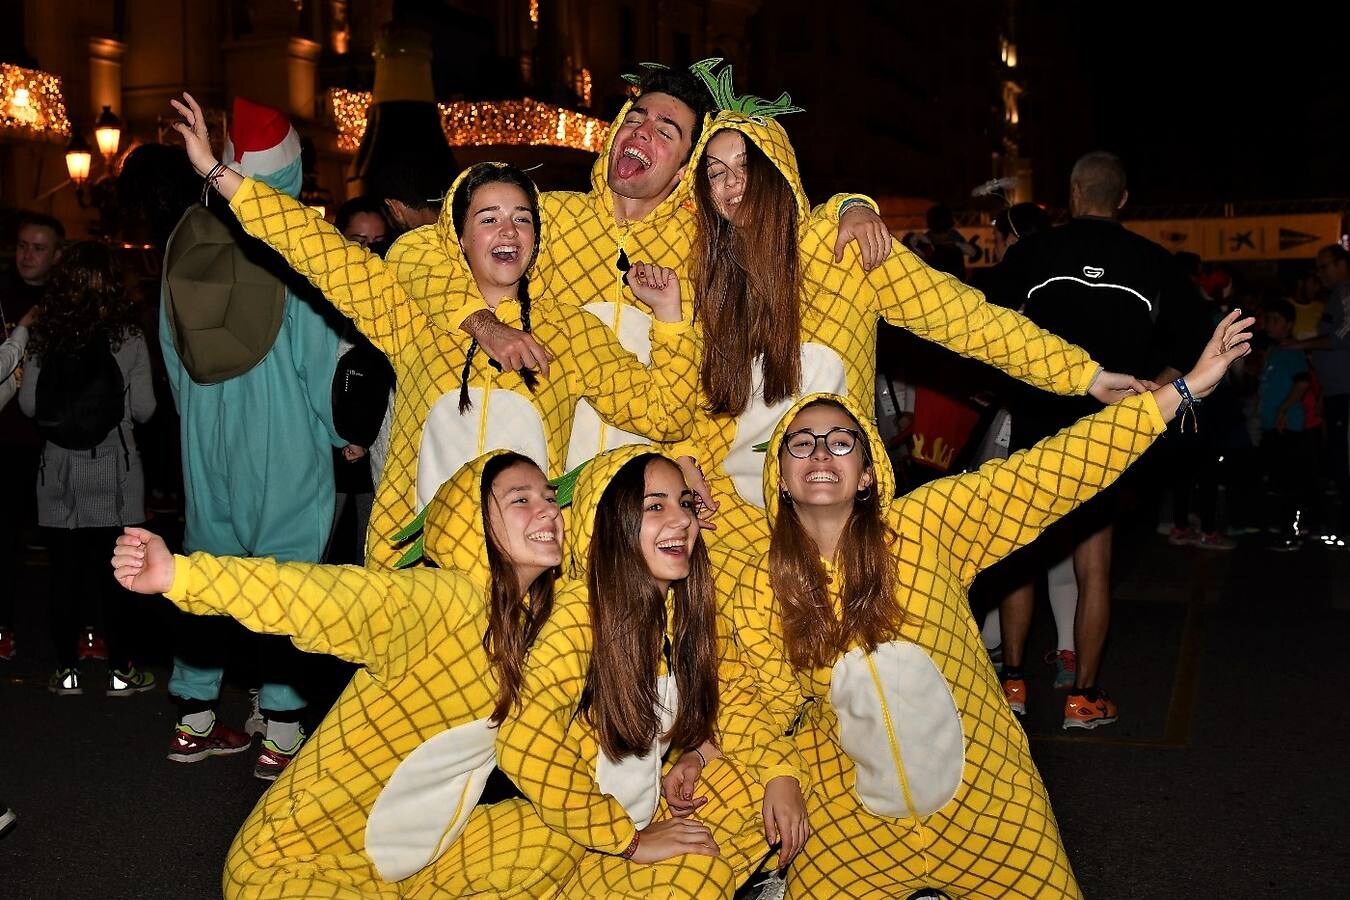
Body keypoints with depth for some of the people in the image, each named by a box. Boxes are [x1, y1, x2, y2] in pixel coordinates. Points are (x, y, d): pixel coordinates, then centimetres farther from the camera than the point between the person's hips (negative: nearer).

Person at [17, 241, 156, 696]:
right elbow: (143, 409, -4)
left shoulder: (44, 335, -2)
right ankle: (121, 671, 12)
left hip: (59, 471, 2)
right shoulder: (128, 337, -7)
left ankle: (67, 671, 16)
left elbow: (28, 403, 3)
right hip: (114, 471, -2)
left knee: (65, 573, 9)